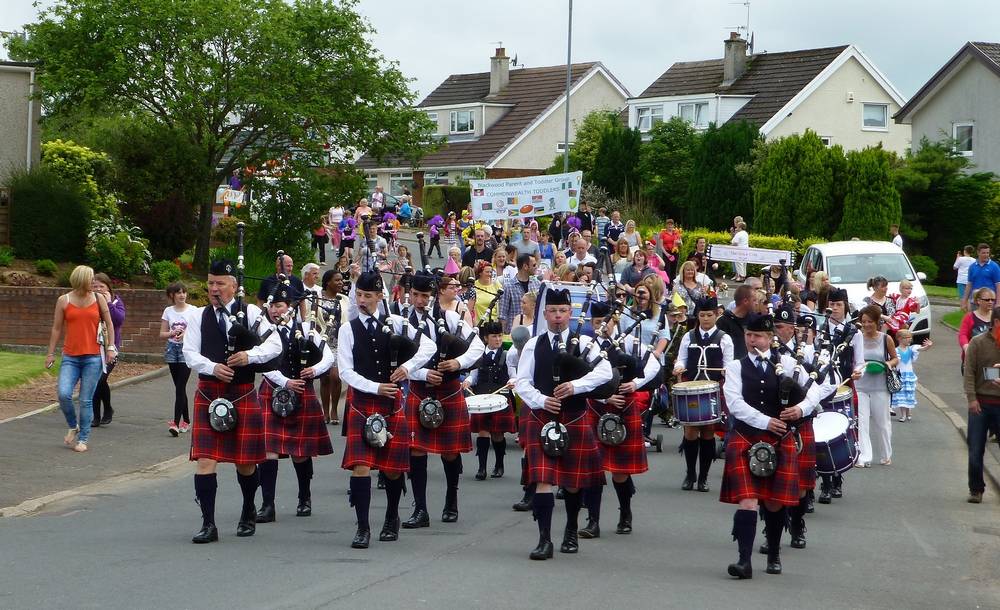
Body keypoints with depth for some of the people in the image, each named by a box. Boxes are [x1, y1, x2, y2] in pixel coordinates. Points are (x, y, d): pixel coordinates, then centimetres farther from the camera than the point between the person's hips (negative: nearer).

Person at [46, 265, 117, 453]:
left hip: (93, 357, 0)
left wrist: (110, 347, 3)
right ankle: (73, 427, 11)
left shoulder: (99, 298, 4)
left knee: (86, 400, 0)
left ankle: (83, 439, 11)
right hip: (70, 357, 0)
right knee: (64, 394, -16)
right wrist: (51, 353, 7)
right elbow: (56, 329, 8)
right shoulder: (64, 301, 2)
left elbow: (109, 324, 12)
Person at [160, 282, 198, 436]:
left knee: (180, 386, -11)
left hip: (187, 349, -4)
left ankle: (176, 422, -16)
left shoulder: (193, 310, -3)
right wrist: (172, 333, -12)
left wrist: (186, 334, -20)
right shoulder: (168, 311, 6)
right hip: (172, 348, 4)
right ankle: (186, 420, 21)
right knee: (179, 386, 9)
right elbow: (162, 334, 8)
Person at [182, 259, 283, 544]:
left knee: (245, 462, 9)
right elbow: (189, 353, 1)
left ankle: (248, 513, 33)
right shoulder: (201, 316, 6)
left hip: (242, 394, -1)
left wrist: (250, 355, -19)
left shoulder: (251, 313, 1)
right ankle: (208, 524, -4)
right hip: (208, 394, 1)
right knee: (205, 460, -9)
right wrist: (213, 367, -16)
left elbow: (275, 345, -3)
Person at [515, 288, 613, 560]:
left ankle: (571, 533, 32)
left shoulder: (585, 343, 0)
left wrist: (575, 386, -22)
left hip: (575, 420, 0)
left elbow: (604, 372, -10)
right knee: (542, 479, -10)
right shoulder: (533, 345, 3)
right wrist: (541, 401, -16)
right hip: (541, 419, 0)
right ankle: (545, 540, -10)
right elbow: (522, 382, 1)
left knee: (573, 481, 11)